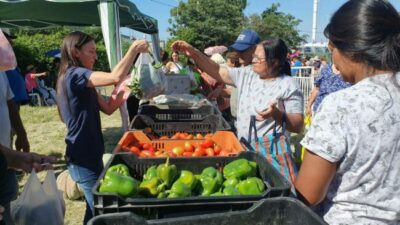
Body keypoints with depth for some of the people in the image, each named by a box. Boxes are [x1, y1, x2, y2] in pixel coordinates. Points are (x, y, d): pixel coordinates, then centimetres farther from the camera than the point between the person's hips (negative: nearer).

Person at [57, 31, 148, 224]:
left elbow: (108, 108, 9)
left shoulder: (80, 79, 14)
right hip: (84, 156, -10)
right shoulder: (75, 74, -17)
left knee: (97, 207, 21)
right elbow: (115, 77, -32)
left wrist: (125, 89, -3)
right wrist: (134, 49, -20)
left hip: (87, 153, 10)